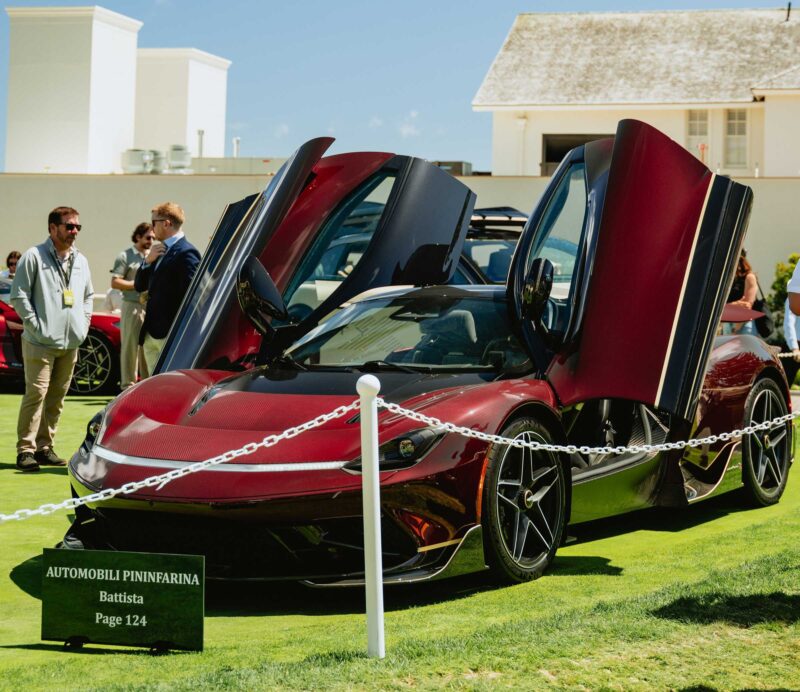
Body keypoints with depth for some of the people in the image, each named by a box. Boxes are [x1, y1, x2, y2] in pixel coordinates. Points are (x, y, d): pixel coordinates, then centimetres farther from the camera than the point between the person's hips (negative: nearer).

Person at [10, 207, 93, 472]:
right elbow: (19, 295, -8)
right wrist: (35, 324, -12)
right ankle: (25, 450, -9)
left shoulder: (80, 261, 14)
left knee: (57, 397, 9)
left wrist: (84, 323, 13)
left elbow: (88, 295, 27)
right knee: (36, 393, -11)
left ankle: (44, 447, 16)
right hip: (41, 342, -6)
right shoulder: (34, 257, -6)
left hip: (70, 342, 6)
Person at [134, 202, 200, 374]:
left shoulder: (186, 253, -11)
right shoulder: (159, 252, 18)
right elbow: (139, 286, 19)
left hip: (171, 335, -9)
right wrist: (147, 261, 2)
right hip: (151, 334, 9)